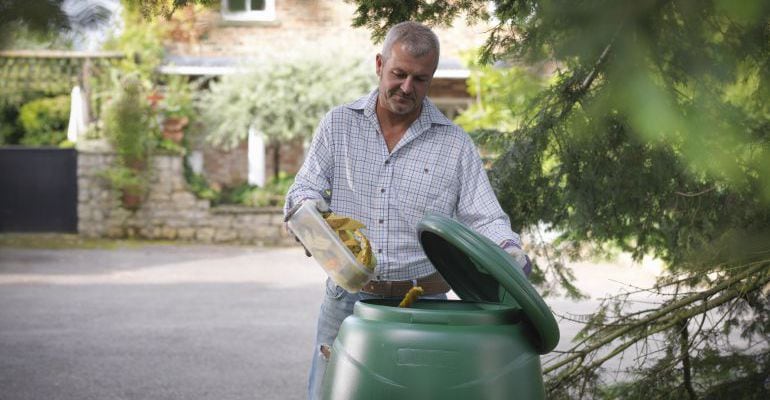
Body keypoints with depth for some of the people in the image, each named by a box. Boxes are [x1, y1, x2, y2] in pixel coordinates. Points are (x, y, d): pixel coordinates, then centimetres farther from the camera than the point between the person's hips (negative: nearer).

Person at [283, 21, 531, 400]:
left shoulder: (455, 144, 4)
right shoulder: (338, 124, 7)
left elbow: (484, 219, 0)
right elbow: (303, 192, 3)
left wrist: (511, 251, -22)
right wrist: (309, 207, -21)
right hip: (346, 299, 1)